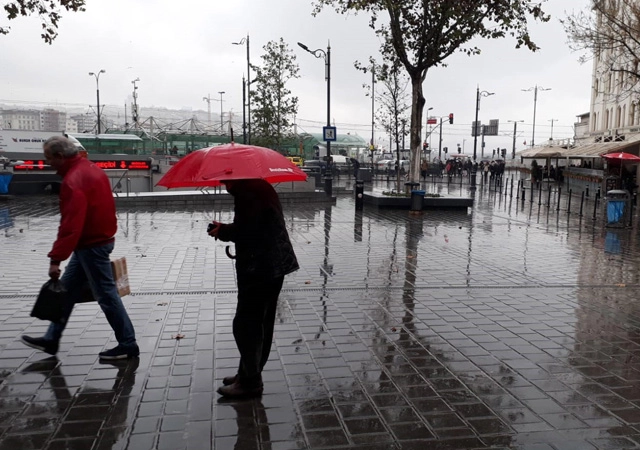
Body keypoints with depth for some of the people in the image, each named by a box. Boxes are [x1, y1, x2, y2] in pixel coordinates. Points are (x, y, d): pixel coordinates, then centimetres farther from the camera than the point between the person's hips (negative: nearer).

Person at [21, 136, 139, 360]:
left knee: (106, 294, -2)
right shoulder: (90, 168, 9)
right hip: (99, 239, 10)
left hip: (91, 245, -10)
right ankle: (51, 339, 28)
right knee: (67, 290, 17)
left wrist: (56, 258, -26)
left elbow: (70, 224, -28)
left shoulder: (74, 180, -21)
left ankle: (128, 344, 8)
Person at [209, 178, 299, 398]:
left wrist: (222, 231, -5)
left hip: (259, 269, -11)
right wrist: (225, 229, 7)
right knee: (260, 323, 17)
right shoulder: (261, 187, 16)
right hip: (274, 266, 11)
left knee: (246, 324, -2)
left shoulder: (247, 192, -17)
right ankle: (249, 373, 29)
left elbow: (245, 230, -23)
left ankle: (250, 381, 6)